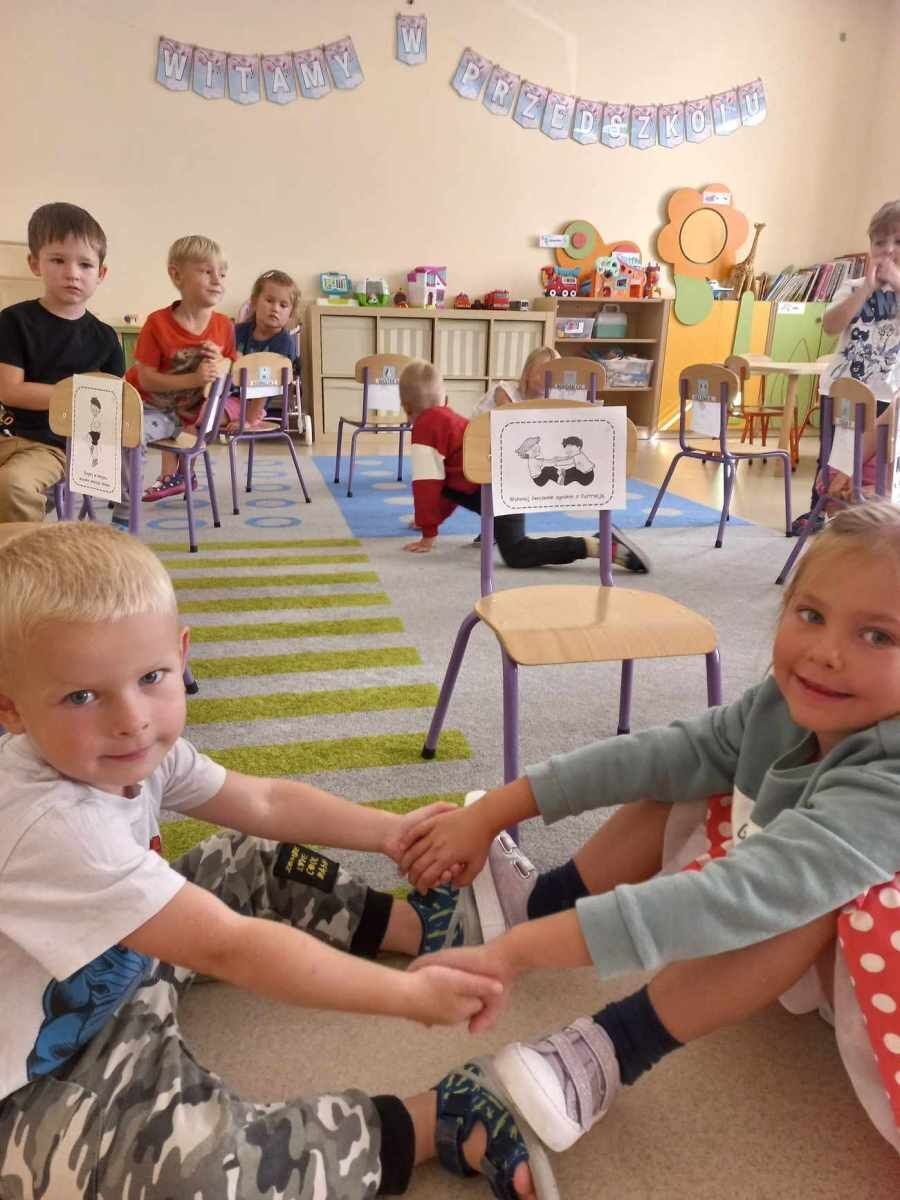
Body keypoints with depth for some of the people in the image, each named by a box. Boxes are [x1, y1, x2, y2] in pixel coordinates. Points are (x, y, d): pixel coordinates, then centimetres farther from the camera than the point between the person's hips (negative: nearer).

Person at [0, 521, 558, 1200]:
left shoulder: (123, 754, -11)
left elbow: (263, 803, 3)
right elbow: (228, 948, -37)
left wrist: (388, 831, 0)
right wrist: (409, 994, -33)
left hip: (118, 975, 9)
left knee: (255, 864, 10)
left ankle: (426, 927, 16)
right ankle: (440, 1122, -17)